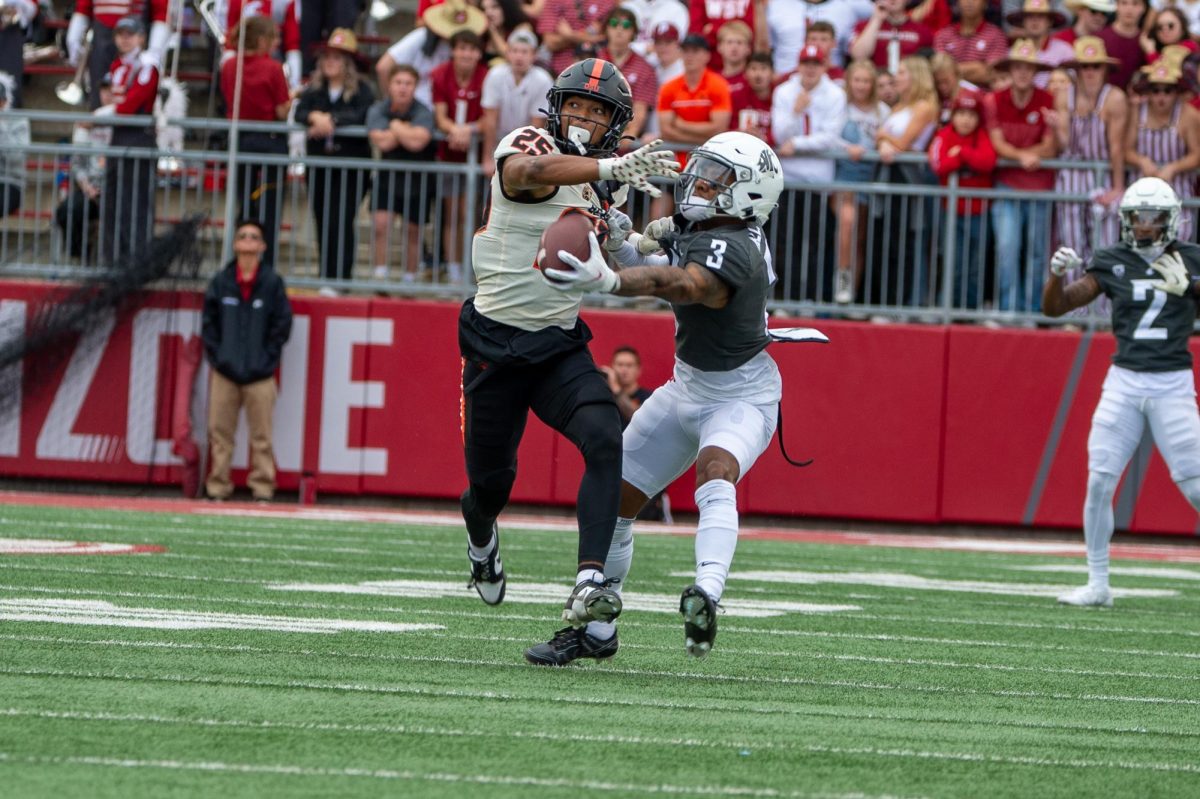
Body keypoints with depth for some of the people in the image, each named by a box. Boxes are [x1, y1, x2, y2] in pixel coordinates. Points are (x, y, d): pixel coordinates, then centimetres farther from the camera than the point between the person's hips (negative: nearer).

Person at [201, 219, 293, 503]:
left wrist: (267, 359, -2)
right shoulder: (221, 282, 8)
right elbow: (209, 322, 10)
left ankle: (262, 488, 0)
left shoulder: (272, 282, 4)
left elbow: (282, 324, 4)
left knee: (261, 436, -3)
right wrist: (216, 355, 0)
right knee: (220, 433, 1)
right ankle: (217, 487, 6)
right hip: (225, 372, 2)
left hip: (260, 373, -2)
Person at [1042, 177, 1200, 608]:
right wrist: (1057, 274, -17)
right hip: (1124, 382, 1)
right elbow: (1055, 307, 2)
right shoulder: (1112, 263, 3)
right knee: (1099, 482, -4)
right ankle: (1097, 584, 6)